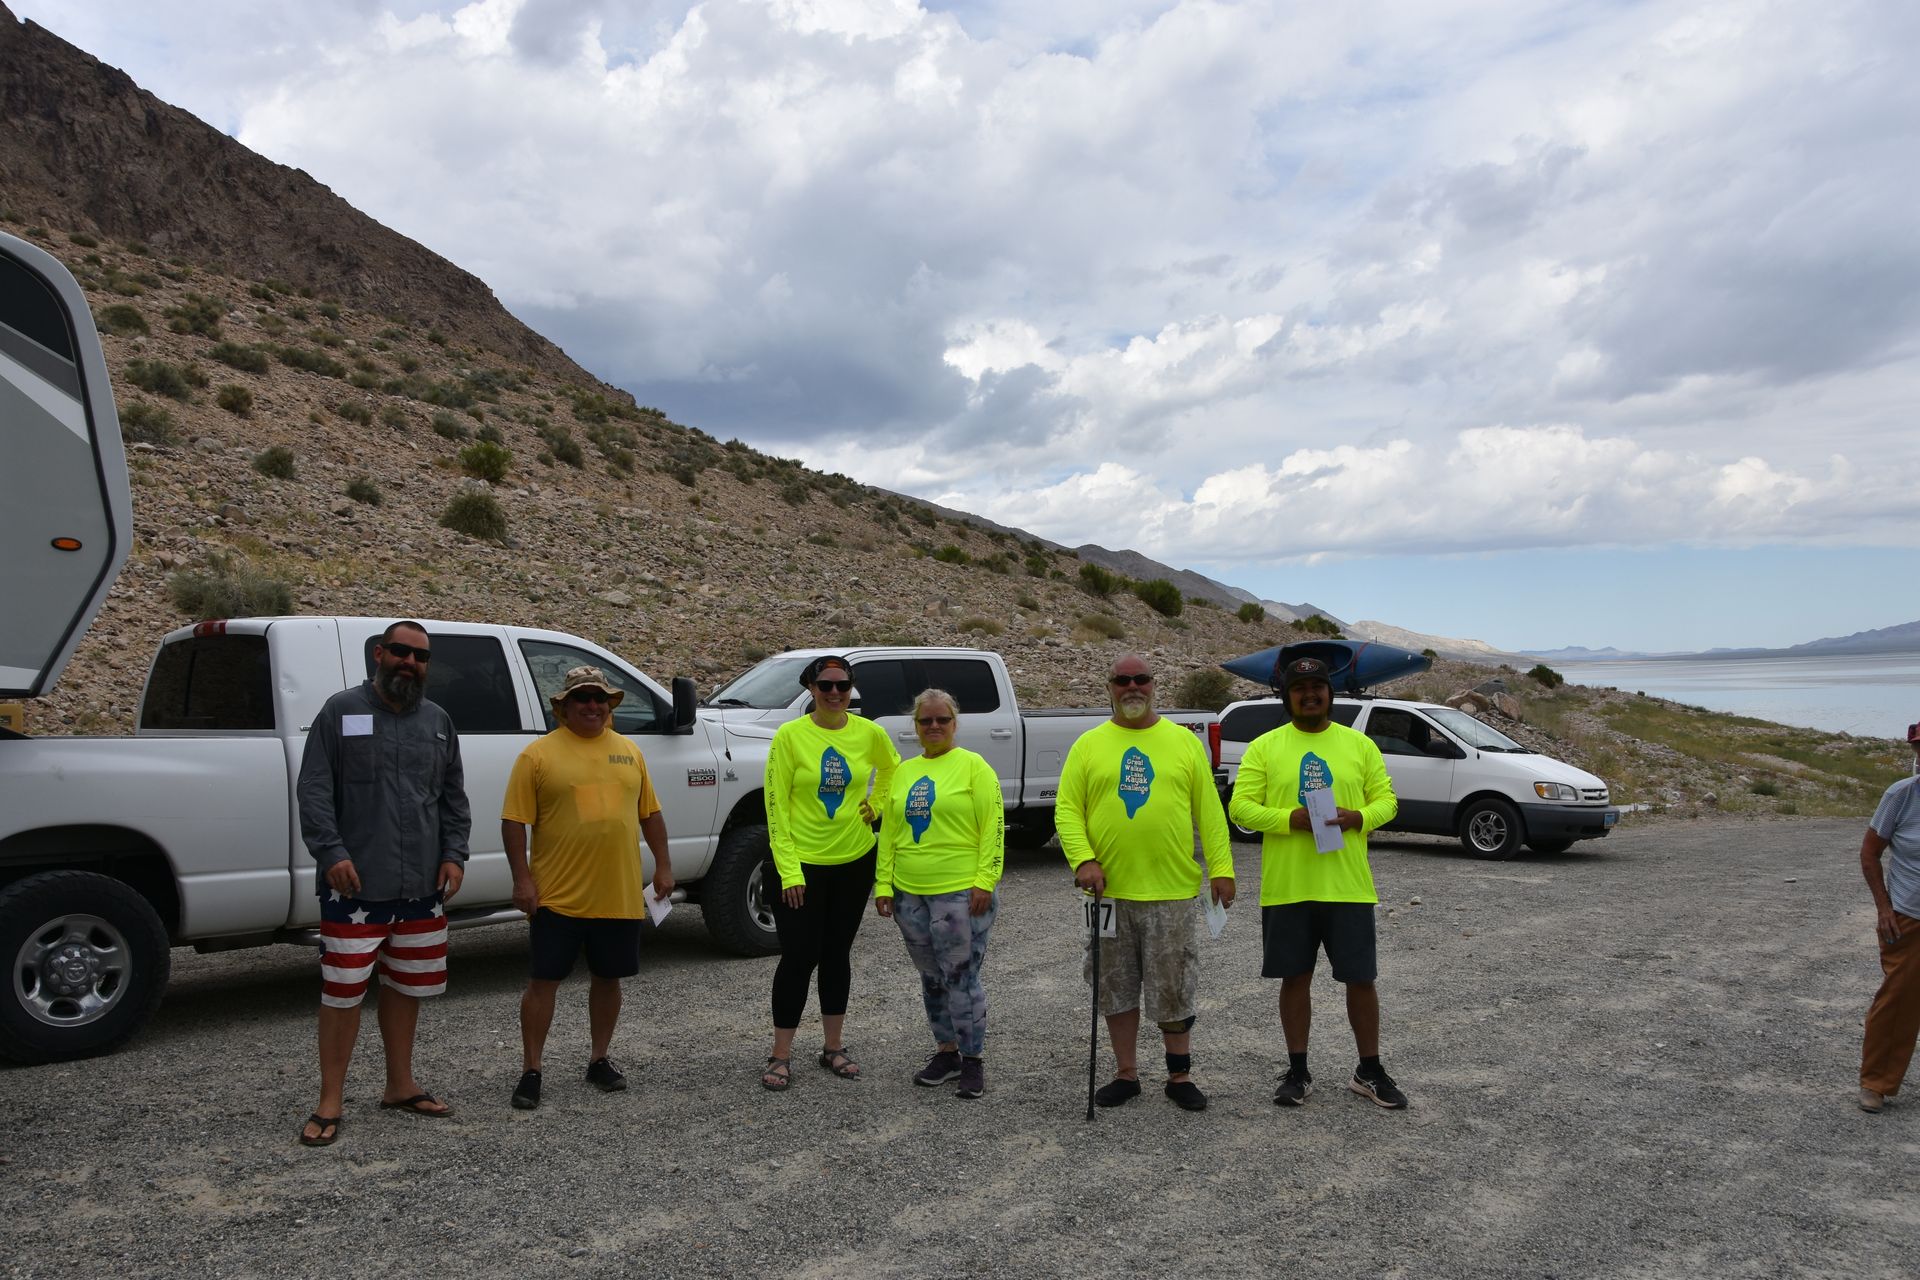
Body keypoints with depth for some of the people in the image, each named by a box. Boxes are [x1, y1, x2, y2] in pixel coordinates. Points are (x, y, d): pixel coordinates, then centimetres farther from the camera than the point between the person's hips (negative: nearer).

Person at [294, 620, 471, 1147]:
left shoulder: (439, 722, 13)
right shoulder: (341, 711, -1)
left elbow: (454, 798, 15)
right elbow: (313, 790, -5)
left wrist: (454, 854, 3)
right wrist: (332, 852, -15)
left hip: (423, 887, 5)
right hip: (356, 884, -4)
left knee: (406, 987, 14)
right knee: (343, 991, -1)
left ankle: (400, 1086, 28)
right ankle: (330, 1102, 11)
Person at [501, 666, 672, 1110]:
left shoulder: (629, 751, 10)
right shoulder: (539, 754, -4)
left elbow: (650, 813, 15)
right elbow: (514, 821, -6)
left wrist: (663, 865, 9)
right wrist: (522, 878, -11)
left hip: (620, 895, 4)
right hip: (558, 895, -4)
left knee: (607, 978, 14)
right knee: (543, 980, 2)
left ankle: (600, 1059, 28)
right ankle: (531, 1070, 13)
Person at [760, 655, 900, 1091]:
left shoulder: (869, 733, -3)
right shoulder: (790, 735, -12)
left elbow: (891, 768, 20)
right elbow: (776, 806, -11)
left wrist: (876, 804, 4)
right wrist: (788, 871, -14)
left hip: (854, 861, 3)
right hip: (802, 863, -3)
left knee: (837, 953, 14)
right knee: (799, 956, -1)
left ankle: (834, 1047, 27)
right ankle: (780, 1055, 14)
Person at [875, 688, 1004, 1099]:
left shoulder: (973, 766, -4)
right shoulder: (904, 772, 13)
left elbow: (992, 827, -9)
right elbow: (888, 831, 14)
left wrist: (984, 880, -16)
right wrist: (883, 884, 7)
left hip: (961, 892, -6)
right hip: (910, 895, 6)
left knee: (962, 977, -3)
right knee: (933, 979, 14)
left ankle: (973, 1060, 10)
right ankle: (946, 1052, 27)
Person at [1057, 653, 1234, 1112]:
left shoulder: (1184, 742, 4)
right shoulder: (1088, 745, 3)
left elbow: (1209, 811, 3)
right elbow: (1067, 811, -1)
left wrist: (1221, 867, -4)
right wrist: (1083, 859, -15)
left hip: (1171, 890, -1)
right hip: (1110, 890, 1)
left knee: (1174, 989, 6)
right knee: (1117, 989, 10)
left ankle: (1180, 1075, 22)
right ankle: (1126, 1074, 24)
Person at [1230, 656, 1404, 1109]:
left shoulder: (1360, 745, 6)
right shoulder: (1264, 747, 1)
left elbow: (1386, 800, 7)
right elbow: (1240, 807, -4)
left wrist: (1356, 817, -14)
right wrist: (1292, 819, -19)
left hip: (1348, 886, 1)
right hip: (1286, 887, -1)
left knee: (1361, 979, 7)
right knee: (1295, 978, 8)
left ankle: (1370, 1071, 23)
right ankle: (1297, 1072, 21)